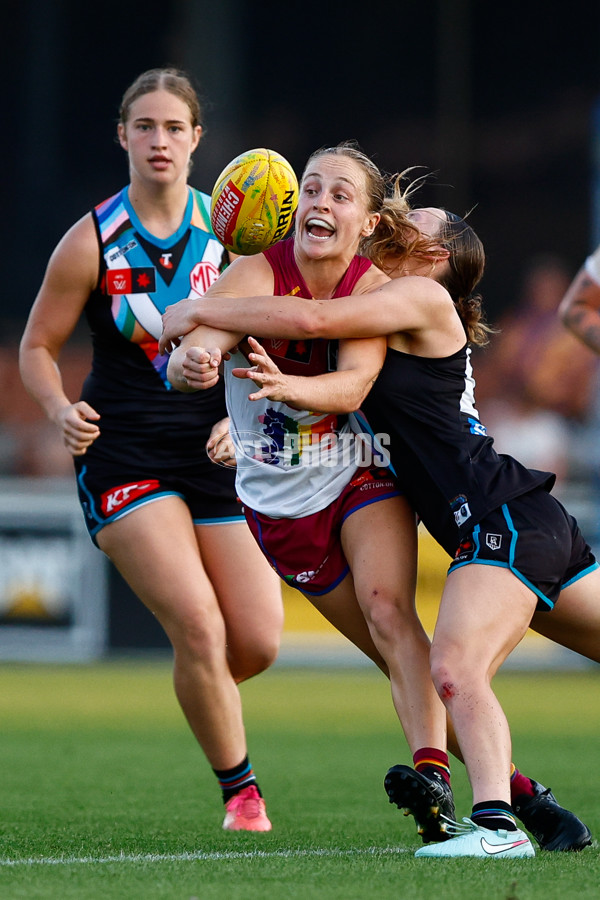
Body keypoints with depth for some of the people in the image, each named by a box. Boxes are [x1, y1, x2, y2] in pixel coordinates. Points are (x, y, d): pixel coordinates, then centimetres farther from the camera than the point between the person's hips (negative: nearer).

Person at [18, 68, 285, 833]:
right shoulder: (92, 242, -6)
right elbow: (37, 346, 3)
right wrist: (63, 411, -16)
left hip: (215, 450, 3)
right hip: (123, 453, -3)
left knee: (257, 642, -4)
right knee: (198, 627, -18)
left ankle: (200, 693, 32)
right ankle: (239, 789, 0)